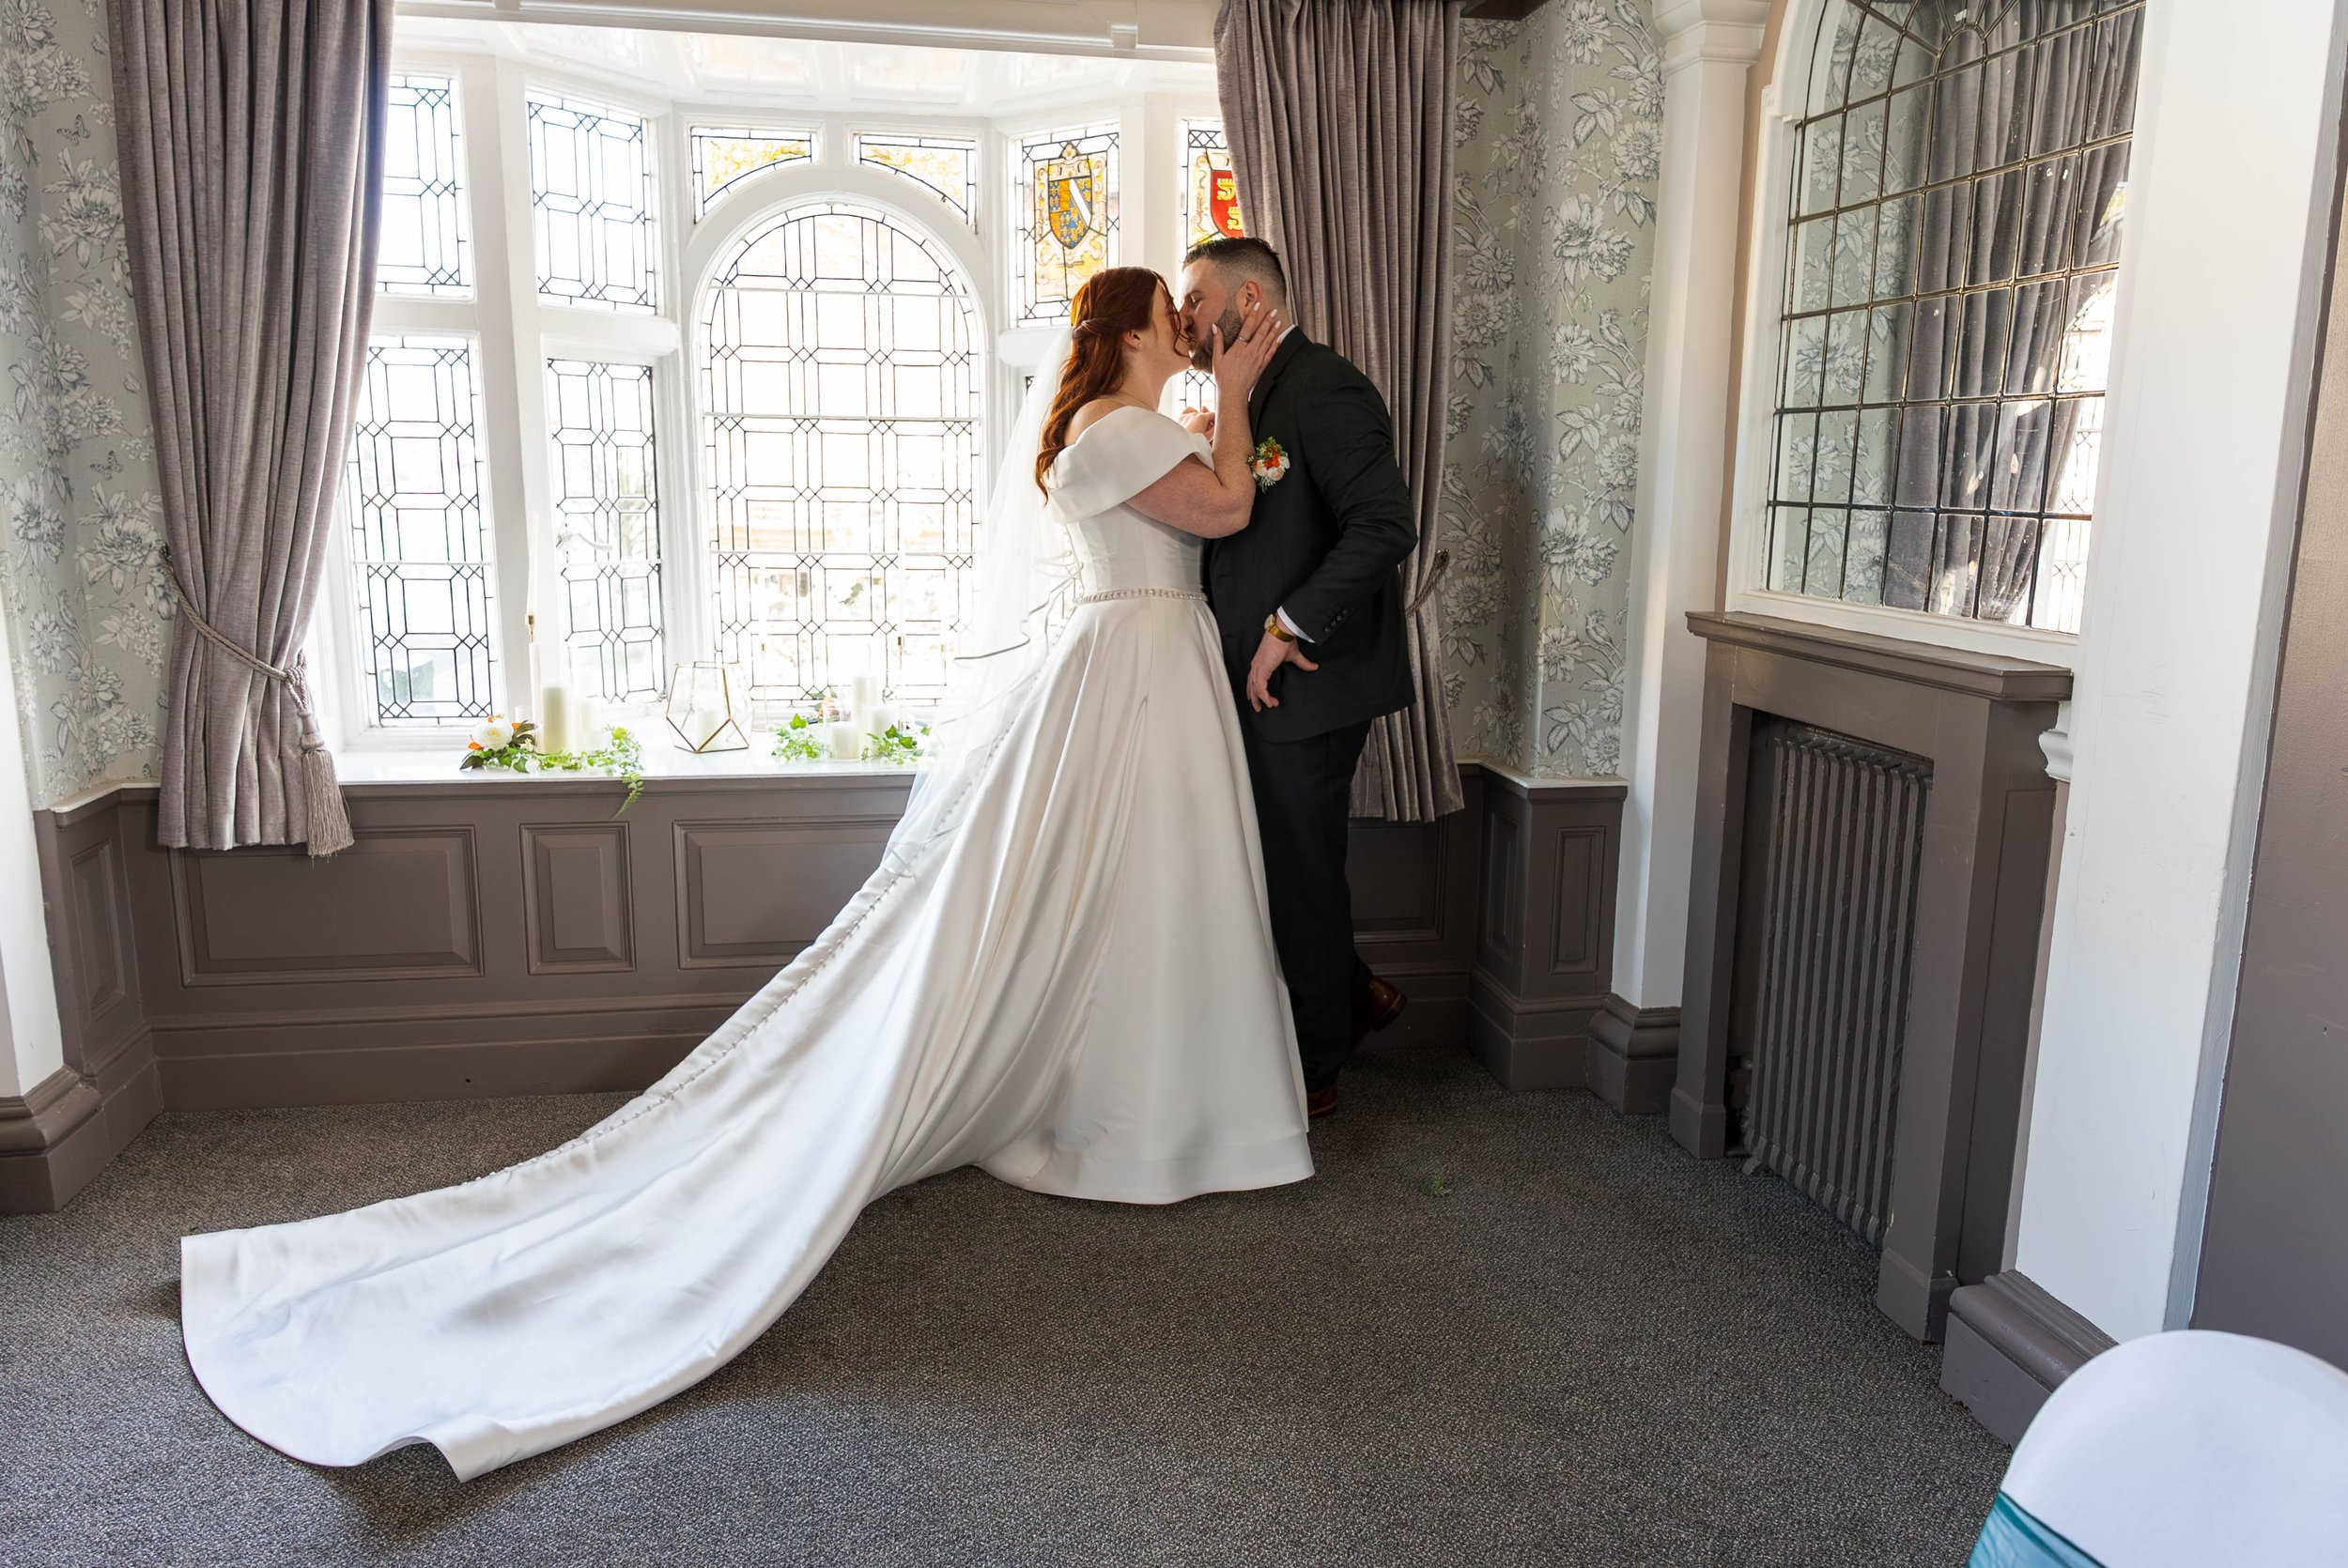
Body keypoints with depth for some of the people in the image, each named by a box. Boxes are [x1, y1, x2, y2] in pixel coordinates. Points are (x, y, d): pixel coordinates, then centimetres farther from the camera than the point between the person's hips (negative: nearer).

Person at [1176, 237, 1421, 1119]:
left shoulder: (1323, 388, -14)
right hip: (1260, 682, 9)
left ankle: (1312, 1071, 20)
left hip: (1304, 684, -9)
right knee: (1266, 866, 16)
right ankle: (1353, 998, 36)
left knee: (1298, 874, 3)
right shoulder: (1252, 400, 16)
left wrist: (1290, 626, -21)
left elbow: (1386, 526, -24)